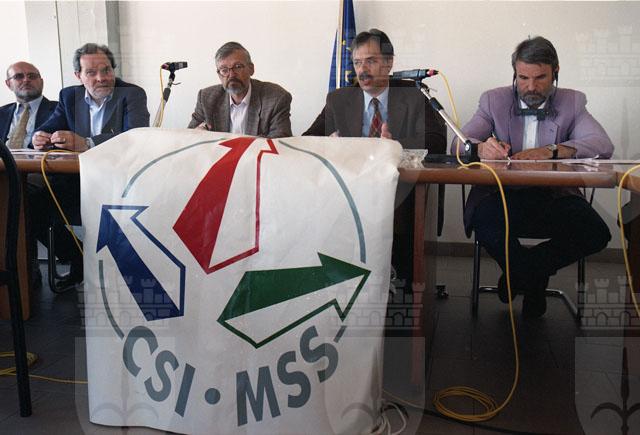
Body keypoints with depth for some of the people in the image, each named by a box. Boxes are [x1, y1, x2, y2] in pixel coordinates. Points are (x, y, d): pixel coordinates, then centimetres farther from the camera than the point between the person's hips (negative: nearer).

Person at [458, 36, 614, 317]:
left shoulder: (572, 102, 8)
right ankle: (534, 278, 0)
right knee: (485, 222, -35)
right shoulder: (494, 100, 7)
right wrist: (482, 148, -30)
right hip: (503, 196, -1)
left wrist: (551, 151, -28)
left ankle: (521, 271, 3)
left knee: (595, 234, -26)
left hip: (554, 196, 1)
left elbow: (603, 145, -9)